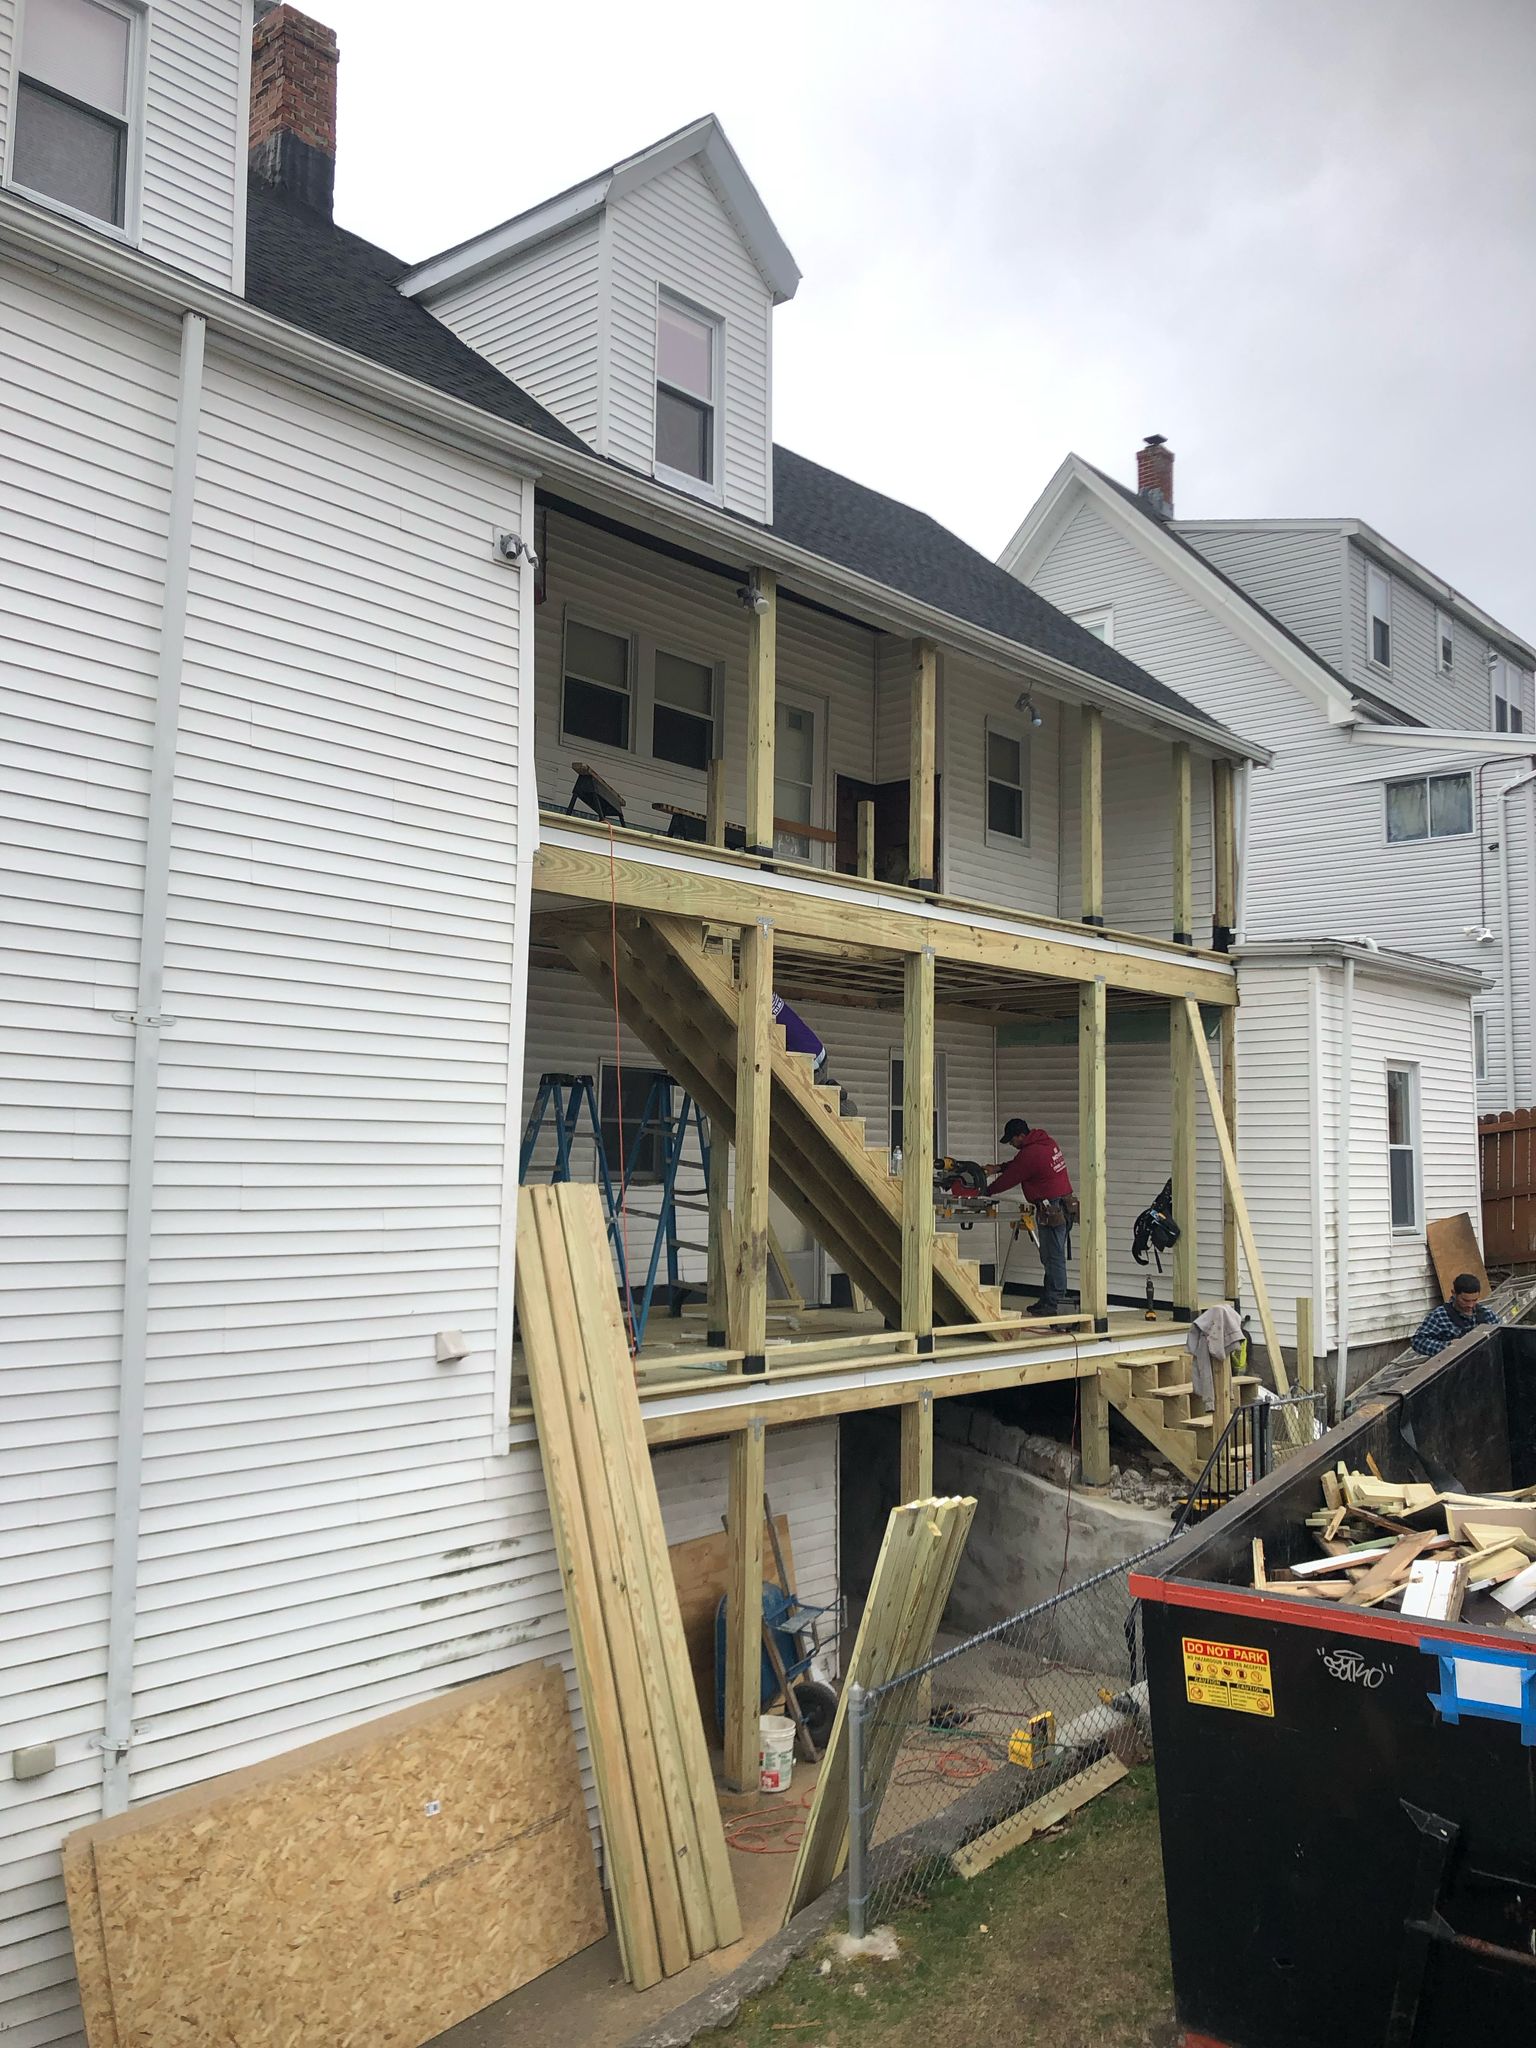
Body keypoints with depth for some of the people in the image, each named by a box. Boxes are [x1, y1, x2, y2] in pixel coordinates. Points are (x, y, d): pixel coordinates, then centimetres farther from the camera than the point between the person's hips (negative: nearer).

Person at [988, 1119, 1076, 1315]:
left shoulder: (1029, 1155, -17)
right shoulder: (1047, 1142, 11)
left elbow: (1010, 1178, -6)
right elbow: (1017, 1165, 23)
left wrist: (987, 1191, 8)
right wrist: (999, 1168, 11)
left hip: (1051, 1209, -10)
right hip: (1065, 1206, 10)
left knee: (1054, 1257, -6)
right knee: (1051, 1256, 13)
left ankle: (1054, 1303, -4)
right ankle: (1049, 1299, 18)